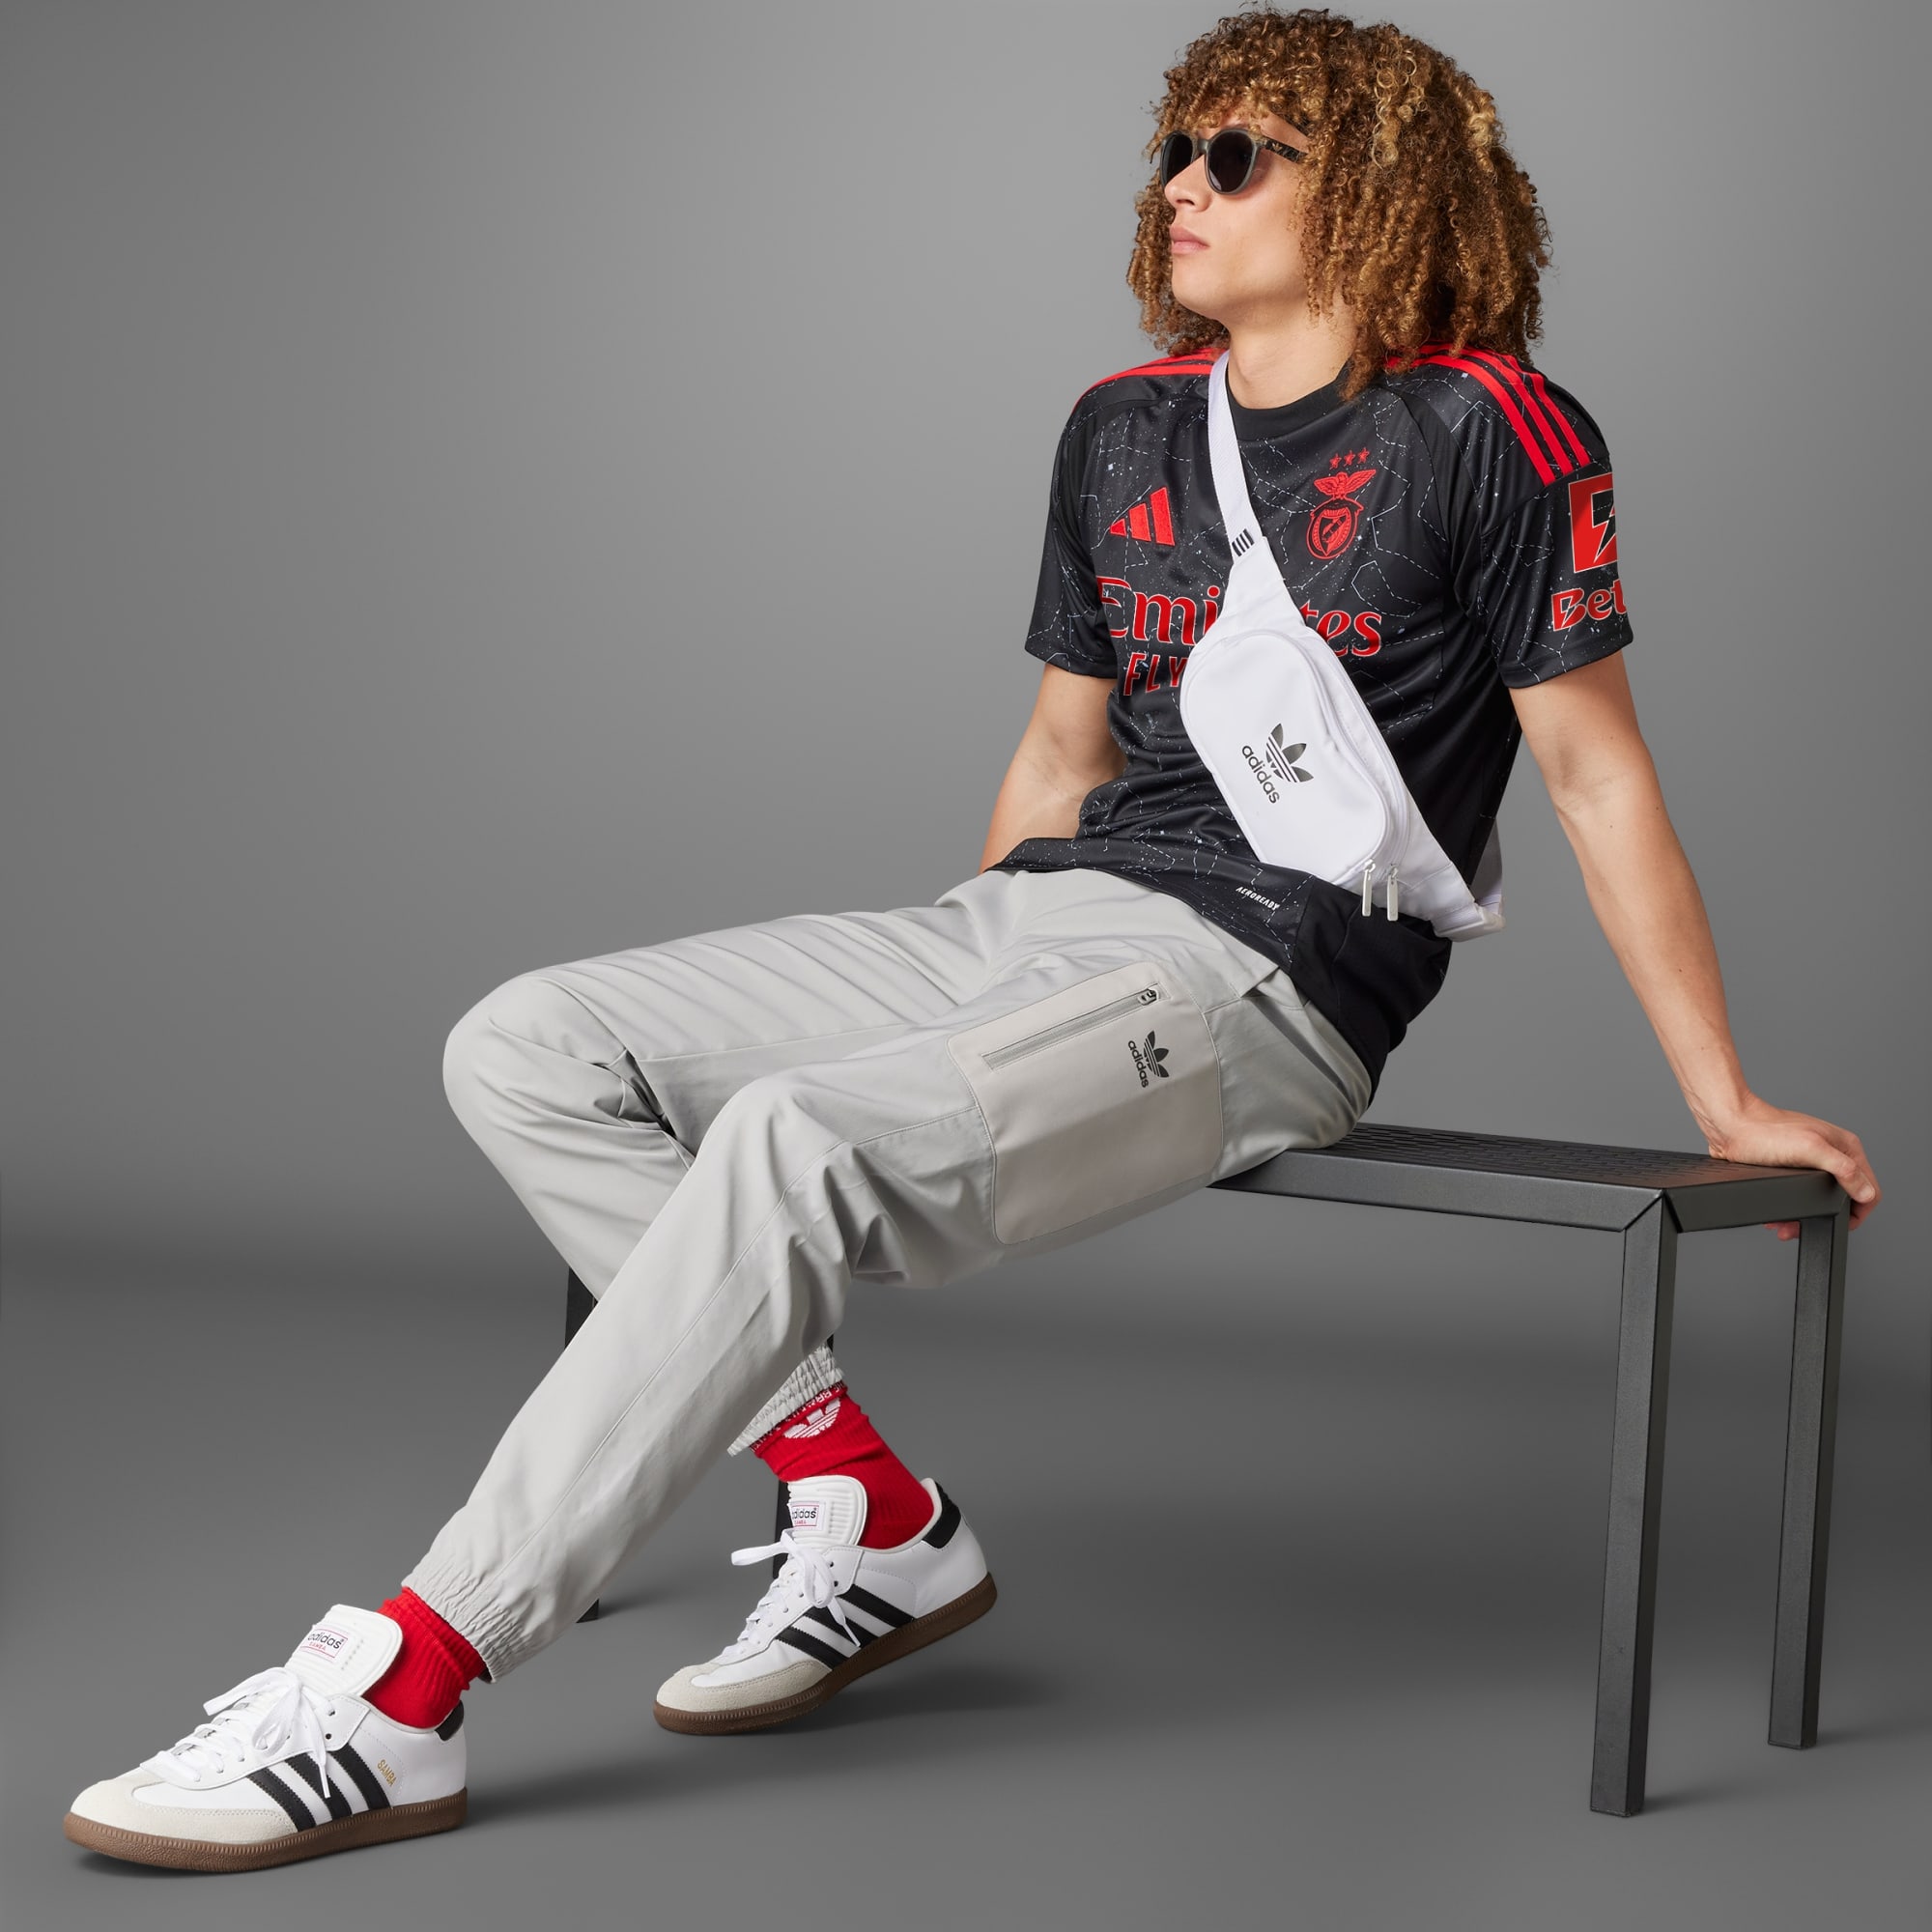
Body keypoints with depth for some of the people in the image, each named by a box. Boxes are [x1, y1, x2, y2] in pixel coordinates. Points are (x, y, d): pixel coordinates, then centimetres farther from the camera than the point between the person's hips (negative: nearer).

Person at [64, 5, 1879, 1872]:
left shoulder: (1489, 429, -2)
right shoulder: (1122, 425, 17)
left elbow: (1595, 770, 2)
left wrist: (1728, 1108, 3)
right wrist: (945, 1003, 30)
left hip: (1253, 973, -8)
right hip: (1027, 915, 8)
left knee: (801, 1138, -34)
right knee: (527, 1051, -7)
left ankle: (401, 1690, -31)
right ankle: (869, 1508, -7)